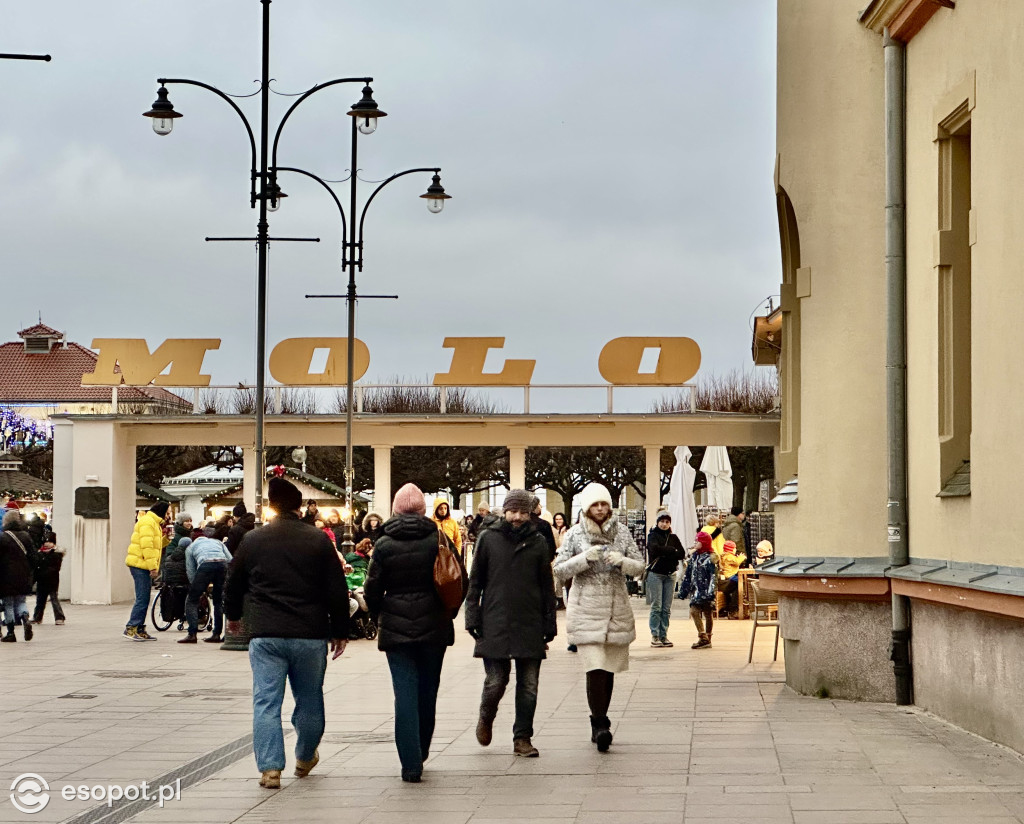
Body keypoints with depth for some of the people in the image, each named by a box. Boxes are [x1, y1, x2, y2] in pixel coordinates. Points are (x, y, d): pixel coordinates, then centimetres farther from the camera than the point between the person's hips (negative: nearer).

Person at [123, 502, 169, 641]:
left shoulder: (153, 523, 23)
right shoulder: (147, 522, -10)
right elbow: (146, 545, -19)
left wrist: (167, 539, 9)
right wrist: (152, 566, -21)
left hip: (144, 566, 10)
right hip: (141, 565, -10)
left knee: (144, 599, 10)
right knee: (142, 599, -12)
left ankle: (139, 630, 12)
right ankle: (131, 628, -11)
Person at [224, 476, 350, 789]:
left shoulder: (252, 540, 3)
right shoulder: (318, 540, -1)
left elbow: (234, 585, 15)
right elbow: (337, 590, -1)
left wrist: (233, 616, 34)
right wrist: (339, 632, 9)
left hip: (265, 635, 0)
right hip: (310, 635, 0)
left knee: (266, 702, 1)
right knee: (309, 700, 17)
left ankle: (270, 768, -9)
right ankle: (305, 758, 33)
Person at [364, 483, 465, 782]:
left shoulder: (384, 545, -4)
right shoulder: (438, 540, -3)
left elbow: (372, 590, -1)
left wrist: (380, 618, 16)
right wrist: (447, 612, 17)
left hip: (396, 629, -1)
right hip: (433, 627, 1)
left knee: (405, 693, -2)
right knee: (427, 692, 15)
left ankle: (411, 763, -8)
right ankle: (421, 753, 28)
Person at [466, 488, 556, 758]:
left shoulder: (537, 543, 7)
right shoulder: (488, 539, 4)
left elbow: (547, 587, 10)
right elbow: (475, 581, 7)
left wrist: (549, 626, 7)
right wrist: (472, 618, -1)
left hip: (530, 626, 2)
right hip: (495, 625, -1)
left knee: (528, 686, 2)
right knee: (496, 681, -4)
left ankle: (523, 738, 13)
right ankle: (486, 718, 26)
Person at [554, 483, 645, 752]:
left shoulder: (621, 532, 7)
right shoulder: (575, 534, 1)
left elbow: (640, 565, 8)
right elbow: (559, 570, -1)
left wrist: (622, 561, -13)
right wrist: (585, 558, -16)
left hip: (617, 610, 3)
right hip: (586, 609, -3)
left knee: (608, 669, 8)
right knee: (595, 669, -15)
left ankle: (599, 723, 21)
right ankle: (600, 725, -16)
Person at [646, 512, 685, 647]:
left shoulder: (673, 537, 14)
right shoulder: (653, 535, 3)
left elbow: (682, 554, 2)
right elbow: (655, 548, -17)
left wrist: (665, 553, -10)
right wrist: (672, 550, -7)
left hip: (670, 574, 4)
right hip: (655, 574, -4)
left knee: (667, 608, 3)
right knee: (656, 606, -7)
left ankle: (664, 636, 7)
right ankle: (655, 636, -5)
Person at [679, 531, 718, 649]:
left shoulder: (711, 558, -7)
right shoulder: (694, 556, 13)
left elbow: (713, 577, -12)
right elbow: (688, 575, 17)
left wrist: (711, 592, -21)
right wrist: (683, 591, 16)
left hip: (707, 591, -6)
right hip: (697, 590, 6)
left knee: (708, 614, 3)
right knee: (694, 611, -7)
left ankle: (706, 639, 10)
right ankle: (703, 638, -7)